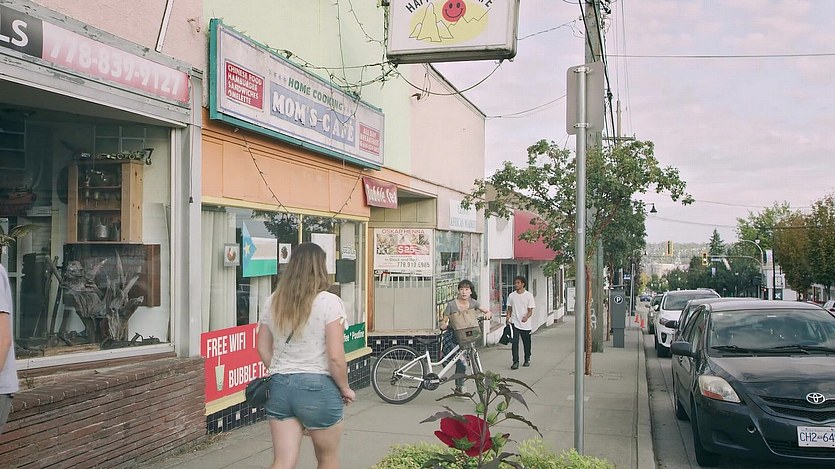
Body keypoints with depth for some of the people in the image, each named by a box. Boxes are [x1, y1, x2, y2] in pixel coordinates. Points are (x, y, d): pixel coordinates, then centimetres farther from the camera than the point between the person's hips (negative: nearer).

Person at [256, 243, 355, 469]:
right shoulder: (328, 301, -12)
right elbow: (335, 357, -15)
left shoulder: (274, 300, 5)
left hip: (279, 386, 4)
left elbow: (263, 349, 11)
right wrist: (345, 388, -1)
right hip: (318, 387, -4)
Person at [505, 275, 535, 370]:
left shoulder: (529, 295, -4)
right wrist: (508, 318, -6)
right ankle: (515, 362, -7)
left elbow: (530, 311, -5)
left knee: (526, 343, 11)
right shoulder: (511, 295, 3)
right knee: (514, 342, -10)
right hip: (514, 323, 1)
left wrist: (526, 317, -25)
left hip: (525, 324, -1)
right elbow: (509, 309, 10)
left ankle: (527, 359, 30)